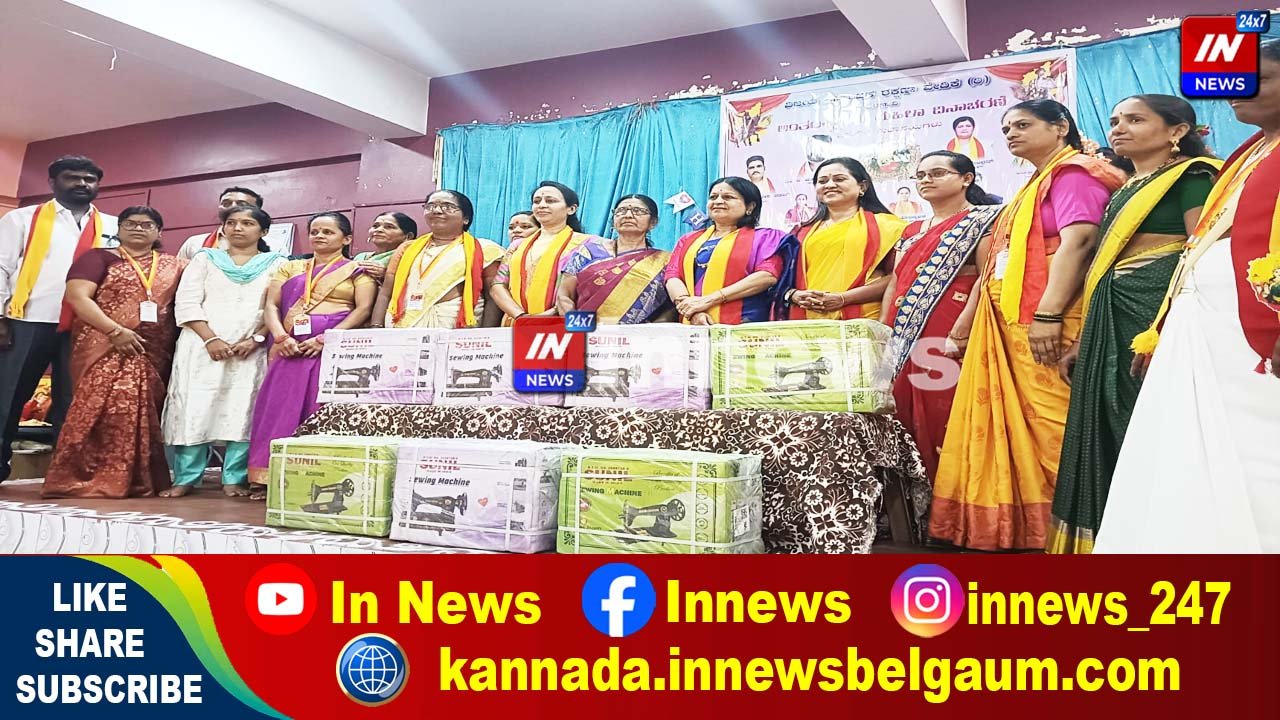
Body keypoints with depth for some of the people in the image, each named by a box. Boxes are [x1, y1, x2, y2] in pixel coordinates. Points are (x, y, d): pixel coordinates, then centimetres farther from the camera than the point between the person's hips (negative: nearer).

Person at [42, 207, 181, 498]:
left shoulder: (173, 266, 17)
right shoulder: (99, 257, 7)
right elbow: (77, 296, -5)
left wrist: (183, 349, -4)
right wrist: (116, 331, -15)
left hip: (155, 355, 3)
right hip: (107, 349, -3)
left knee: (143, 414, 4)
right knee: (106, 407, -14)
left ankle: (138, 479, 10)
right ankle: (90, 479, -7)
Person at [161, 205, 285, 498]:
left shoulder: (276, 263, 11)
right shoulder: (205, 258, 15)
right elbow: (186, 303, 4)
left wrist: (255, 339, -13)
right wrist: (211, 339, -10)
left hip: (252, 349, -1)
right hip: (202, 345, 1)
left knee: (242, 411, -5)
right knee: (195, 409, -4)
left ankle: (235, 479, 0)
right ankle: (185, 478, 2)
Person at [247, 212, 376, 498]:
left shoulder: (358, 270, 8)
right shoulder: (290, 268, 20)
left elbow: (364, 309, -5)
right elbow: (271, 305, 11)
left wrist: (325, 339, -14)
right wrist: (281, 337, -9)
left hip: (334, 349, -4)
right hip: (290, 350, 4)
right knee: (280, 408, -2)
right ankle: (267, 478, 2)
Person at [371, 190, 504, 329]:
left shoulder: (484, 249, 7)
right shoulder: (408, 248, 19)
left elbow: (493, 297, 1)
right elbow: (386, 293, 14)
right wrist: (376, 329, -1)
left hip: (457, 330, -2)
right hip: (403, 328, 2)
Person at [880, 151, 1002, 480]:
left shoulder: (983, 220, 3)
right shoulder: (912, 231, 23)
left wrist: (962, 330, -21)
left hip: (951, 340, -6)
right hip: (905, 341, 7)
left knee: (946, 422, -10)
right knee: (910, 424, 5)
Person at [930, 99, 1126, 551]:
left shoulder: (1074, 172, -1)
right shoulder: (1038, 183, 27)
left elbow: (1077, 242, -16)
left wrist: (1048, 314, -25)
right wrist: (966, 325, 23)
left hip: (1045, 323, -9)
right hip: (1016, 324, 9)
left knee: (1052, 426, -10)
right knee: (1027, 428, 8)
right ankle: (1029, 528, 12)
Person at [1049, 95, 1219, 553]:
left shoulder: (1191, 176, -1)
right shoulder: (1125, 190, 23)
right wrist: (1084, 339, 16)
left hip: (1160, 313, -8)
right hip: (1113, 318, 8)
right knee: (1113, 426, 7)